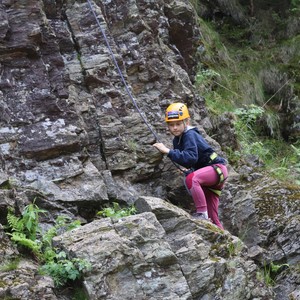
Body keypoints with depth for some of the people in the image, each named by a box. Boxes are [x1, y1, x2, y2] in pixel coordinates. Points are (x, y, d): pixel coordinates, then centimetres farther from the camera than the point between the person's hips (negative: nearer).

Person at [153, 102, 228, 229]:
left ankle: (202, 213, -32)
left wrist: (168, 151, -35)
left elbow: (191, 157, -35)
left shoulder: (190, 135, -19)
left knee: (190, 179, -37)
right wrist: (188, 169, -4)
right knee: (212, 219, 8)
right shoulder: (177, 140, 8)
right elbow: (186, 160, 16)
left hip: (217, 168, -10)